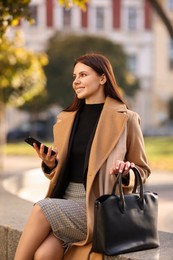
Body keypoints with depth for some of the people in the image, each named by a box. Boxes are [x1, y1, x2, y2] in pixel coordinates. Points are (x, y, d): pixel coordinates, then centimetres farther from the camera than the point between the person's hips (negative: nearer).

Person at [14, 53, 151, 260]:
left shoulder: (126, 119, 0)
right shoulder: (66, 119, 15)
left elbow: (142, 169, 8)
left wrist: (126, 173, -14)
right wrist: (49, 165, 0)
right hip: (66, 200, 4)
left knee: (41, 209, -28)